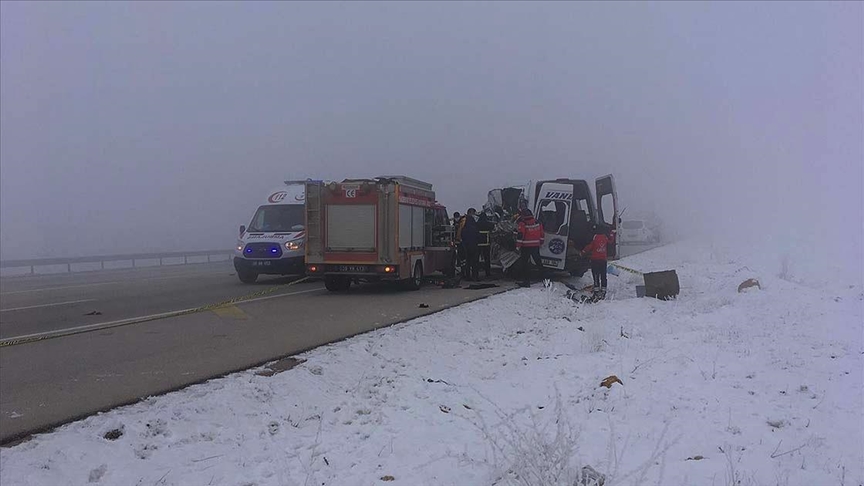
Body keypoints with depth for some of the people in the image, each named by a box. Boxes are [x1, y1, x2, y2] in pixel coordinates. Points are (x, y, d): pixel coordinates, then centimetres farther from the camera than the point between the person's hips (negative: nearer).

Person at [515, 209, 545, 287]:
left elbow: (520, 236, -15)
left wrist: (518, 246, -8)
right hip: (536, 246, 5)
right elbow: (542, 234, 13)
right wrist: (541, 243, 26)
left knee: (525, 264, 2)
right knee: (538, 261, 19)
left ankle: (526, 281, 2)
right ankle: (544, 273, 25)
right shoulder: (538, 223, 5)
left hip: (526, 247, -5)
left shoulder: (522, 224, -12)